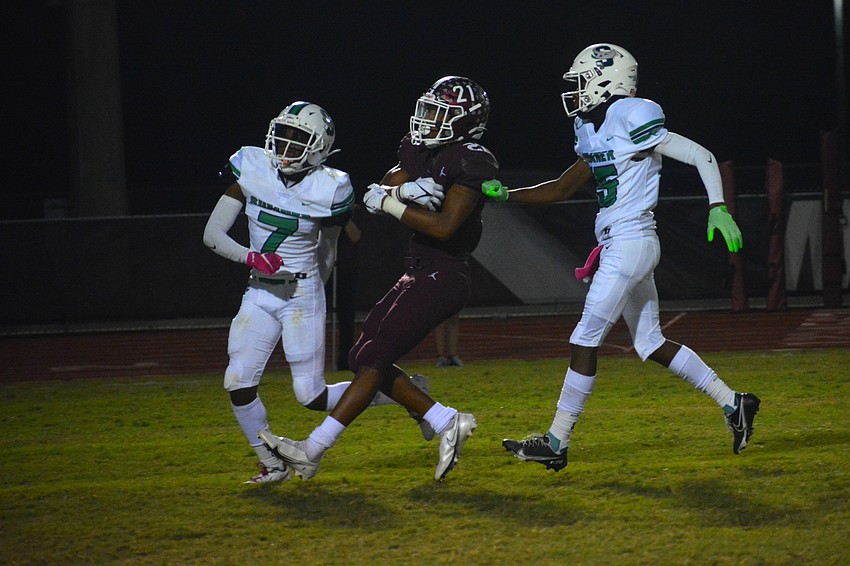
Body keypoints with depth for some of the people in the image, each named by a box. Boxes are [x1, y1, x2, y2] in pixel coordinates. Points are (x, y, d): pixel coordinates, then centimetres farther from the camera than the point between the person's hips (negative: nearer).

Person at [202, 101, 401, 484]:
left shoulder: (328, 191, -12)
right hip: (259, 294, 4)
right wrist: (249, 257, -23)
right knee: (238, 382, -9)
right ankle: (273, 465, 11)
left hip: (303, 295, -4)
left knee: (311, 396, -5)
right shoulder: (252, 171, -6)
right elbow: (212, 233, -7)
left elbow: (327, 253, 5)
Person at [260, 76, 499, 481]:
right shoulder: (422, 152, 13)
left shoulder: (471, 163, -14)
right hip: (419, 275, 10)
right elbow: (377, 193, 4)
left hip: (442, 277, -10)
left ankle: (312, 451, -13)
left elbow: (444, 227, -21)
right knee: (364, 358, 7)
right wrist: (407, 190, -17)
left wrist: (391, 203, -16)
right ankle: (447, 422, 9)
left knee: (373, 359, -12)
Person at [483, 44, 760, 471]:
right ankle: (733, 404, 19)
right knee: (650, 343, 14)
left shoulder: (632, 120, -14)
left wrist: (717, 210, -18)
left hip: (629, 245, -10)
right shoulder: (592, 131, 13)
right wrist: (505, 195, 12)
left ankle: (556, 443, 0)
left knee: (584, 343, -5)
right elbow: (563, 189, 20)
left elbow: (702, 157, -12)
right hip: (621, 247, 10)